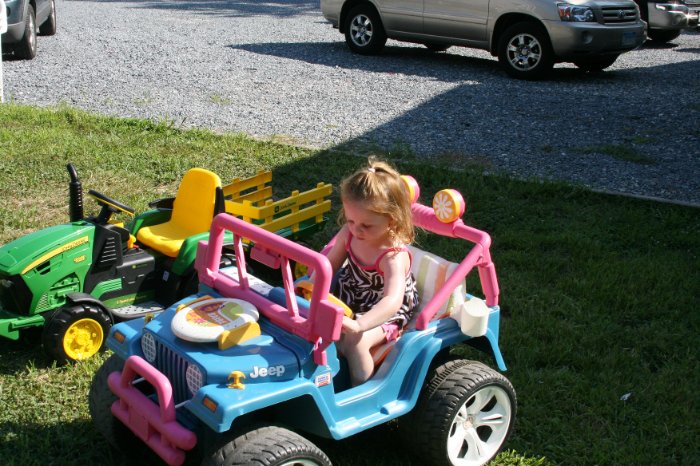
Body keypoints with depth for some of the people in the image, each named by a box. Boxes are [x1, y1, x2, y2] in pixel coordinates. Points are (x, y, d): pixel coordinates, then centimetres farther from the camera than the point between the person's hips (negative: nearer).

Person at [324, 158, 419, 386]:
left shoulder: (395, 256, -33)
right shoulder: (349, 233, -12)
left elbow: (392, 301, -46)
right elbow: (329, 264, 2)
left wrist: (358, 325, -60)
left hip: (385, 314, -7)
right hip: (349, 303, 7)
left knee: (354, 341, -30)